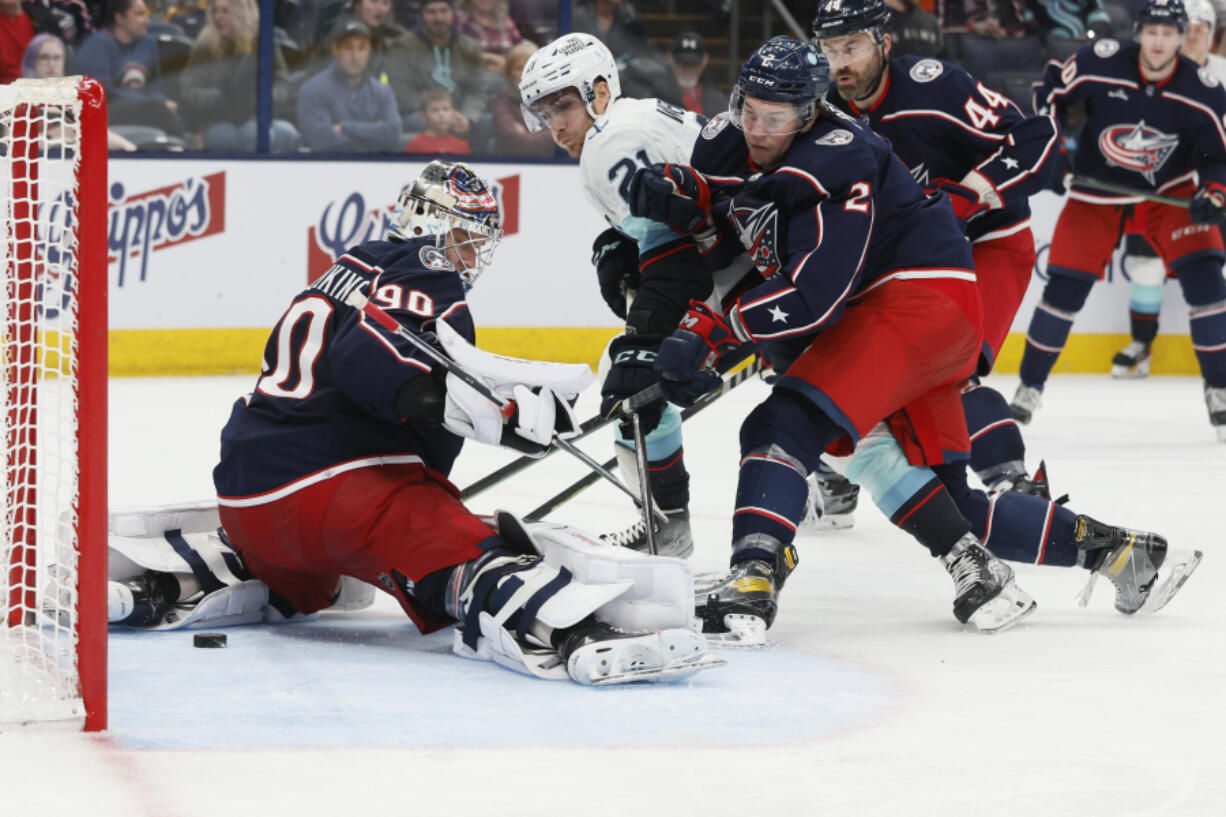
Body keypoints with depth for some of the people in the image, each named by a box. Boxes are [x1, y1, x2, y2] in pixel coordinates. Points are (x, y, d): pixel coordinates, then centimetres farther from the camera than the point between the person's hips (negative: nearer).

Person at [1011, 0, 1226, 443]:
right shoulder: (1100, 63, -21)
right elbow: (1050, 91, -3)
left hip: (1170, 192, 0)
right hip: (1097, 193, 0)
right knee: (1065, 287, -3)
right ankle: (1030, 385, 15)